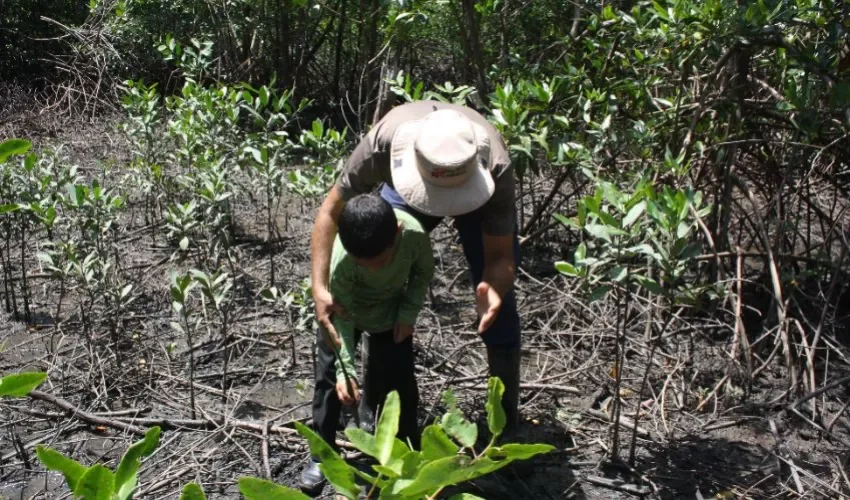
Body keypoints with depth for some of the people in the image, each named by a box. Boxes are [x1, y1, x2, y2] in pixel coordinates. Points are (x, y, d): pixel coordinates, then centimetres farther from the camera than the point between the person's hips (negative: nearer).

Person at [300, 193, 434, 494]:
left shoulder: (414, 234, -36)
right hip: (343, 310, -1)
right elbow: (340, 314, -30)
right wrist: (345, 368, -35)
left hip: (392, 310, 2)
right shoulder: (340, 259, -41)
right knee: (330, 377, 1)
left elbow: (423, 272, -12)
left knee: (398, 380, 4)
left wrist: (408, 314, -13)